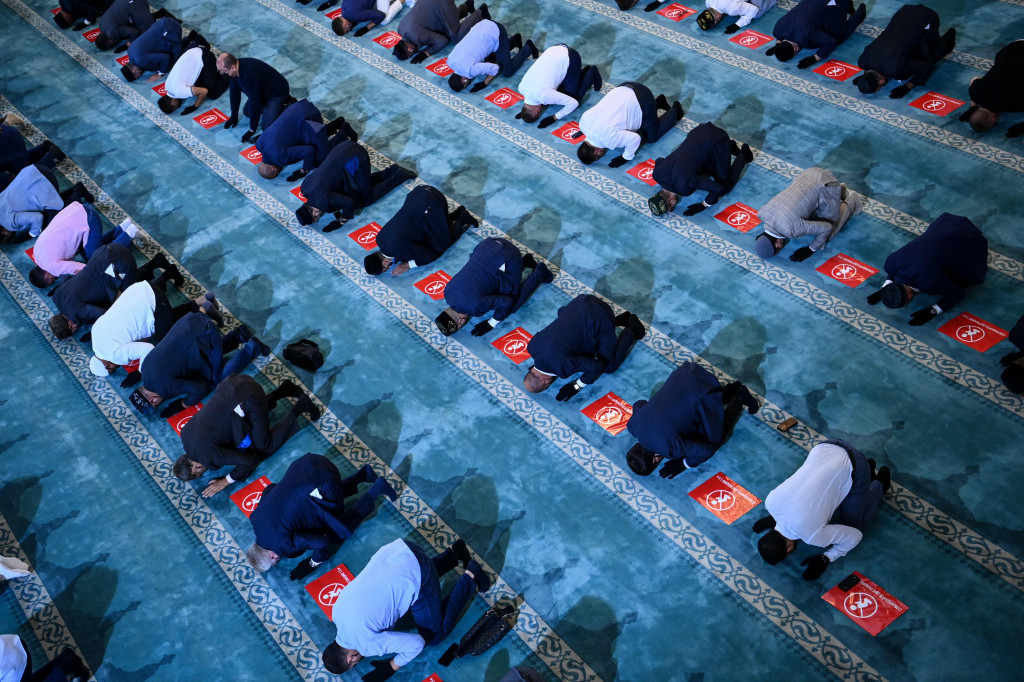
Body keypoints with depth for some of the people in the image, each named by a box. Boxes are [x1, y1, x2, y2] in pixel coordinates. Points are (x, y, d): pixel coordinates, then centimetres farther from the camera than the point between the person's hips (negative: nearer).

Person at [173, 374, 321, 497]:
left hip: (249, 399, -8)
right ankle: (283, 390, 29)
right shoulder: (185, 433, 5)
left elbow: (249, 461, -12)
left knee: (264, 448, 7)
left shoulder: (208, 455, -17)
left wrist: (226, 481, -3)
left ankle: (299, 406, 12)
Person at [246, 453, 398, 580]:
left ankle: (376, 489, 15)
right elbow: (270, 488, 23)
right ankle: (363, 474, 30)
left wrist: (310, 565, 1)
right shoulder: (256, 517, 6)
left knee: (338, 534, 14)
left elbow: (323, 544, -15)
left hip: (324, 482, -8)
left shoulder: (282, 544, -16)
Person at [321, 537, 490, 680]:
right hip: (400, 550, 7)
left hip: (418, 576, -7)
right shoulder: (336, 611, 5)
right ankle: (455, 552, 31)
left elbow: (417, 644, -8)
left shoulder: (368, 643, -14)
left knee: (434, 636, 12)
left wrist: (391, 668, 5)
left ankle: (469, 579, 16)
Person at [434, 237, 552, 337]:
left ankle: (539, 273, 22)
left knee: (512, 306, 6)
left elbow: (507, 302, -18)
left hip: (508, 260, -7)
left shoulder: (474, 306, -28)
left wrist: (491, 323, -8)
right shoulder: (448, 292, -5)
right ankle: (525, 260, 31)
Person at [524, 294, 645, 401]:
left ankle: (630, 331, 25)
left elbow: (595, 367, -21)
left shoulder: (561, 364, -30)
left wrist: (576, 386, -10)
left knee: (609, 366, 7)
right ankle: (621, 318, 30)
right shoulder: (532, 347, -8)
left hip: (599, 320, -7)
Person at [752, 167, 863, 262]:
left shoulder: (790, 229, -32)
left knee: (829, 234, 7)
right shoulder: (762, 213, -13)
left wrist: (810, 250, -11)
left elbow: (826, 229, -21)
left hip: (825, 185, -6)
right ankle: (839, 189, 31)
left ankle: (852, 200, 26)